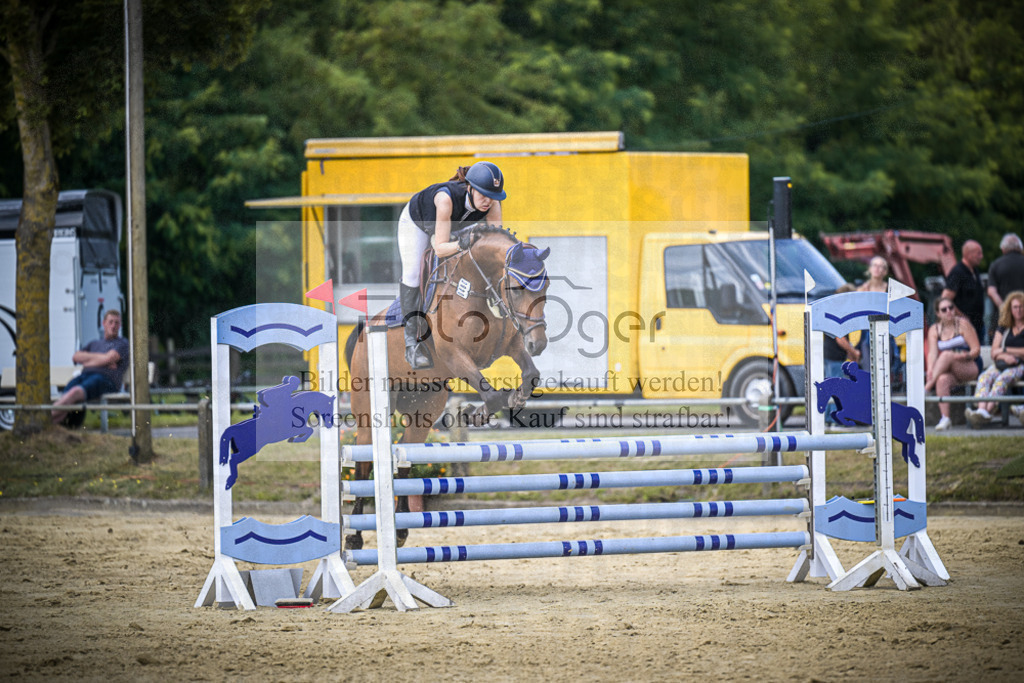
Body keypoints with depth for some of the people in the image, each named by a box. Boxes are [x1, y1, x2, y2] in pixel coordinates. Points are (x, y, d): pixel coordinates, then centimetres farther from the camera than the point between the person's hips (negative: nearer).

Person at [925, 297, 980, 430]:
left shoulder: (963, 324, 1)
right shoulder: (934, 330, 10)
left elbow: (976, 349, -4)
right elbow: (932, 353, -4)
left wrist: (965, 356, -25)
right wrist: (930, 369, -25)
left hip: (969, 368, -2)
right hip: (949, 372, 2)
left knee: (947, 355, -32)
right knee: (942, 379, -35)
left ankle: (927, 387, -38)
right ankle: (945, 419, -42)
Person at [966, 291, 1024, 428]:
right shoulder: (1004, 328, 20)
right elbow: (994, 353, 13)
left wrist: (1005, 350, -2)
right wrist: (1005, 356, -9)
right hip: (1002, 364, 4)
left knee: (1002, 378, -36)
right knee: (985, 377, -29)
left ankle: (988, 410, -51)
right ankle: (982, 410, -50)